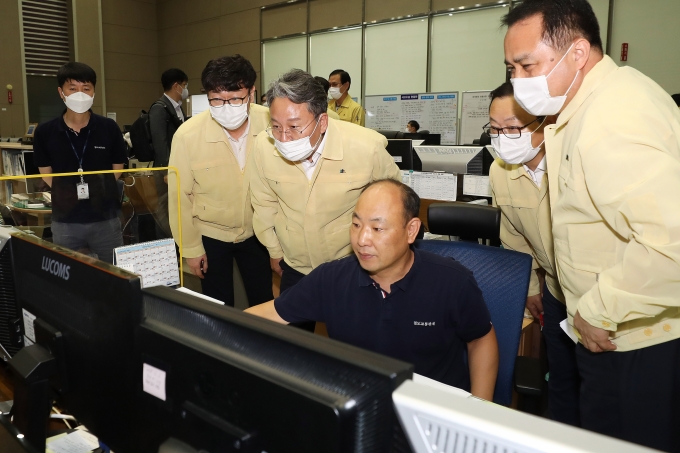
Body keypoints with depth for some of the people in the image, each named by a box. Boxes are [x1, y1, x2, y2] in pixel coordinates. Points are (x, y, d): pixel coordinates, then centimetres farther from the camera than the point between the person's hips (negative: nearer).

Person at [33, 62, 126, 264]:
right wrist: (69, 195, 0)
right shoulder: (45, 132, -3)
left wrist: (97, 191, 2)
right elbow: (46, 174, 7)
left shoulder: (109, 128, -5)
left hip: (105, 220, -1)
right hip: (65, 223, 1)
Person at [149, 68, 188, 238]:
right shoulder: (159, 108, -12)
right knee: (165, 210, -1)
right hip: (167, 168, -8)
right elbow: (160, 142, -19)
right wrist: (167, 171, -22)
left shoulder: (178, 108, 14)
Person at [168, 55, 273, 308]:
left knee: (265, 306, 17)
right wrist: (191, 247, -5)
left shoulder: (270, 123, -20)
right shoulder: (188, 135, -24)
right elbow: (180, 196, -11)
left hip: (257, 231, 2)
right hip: (210, 235, -1)